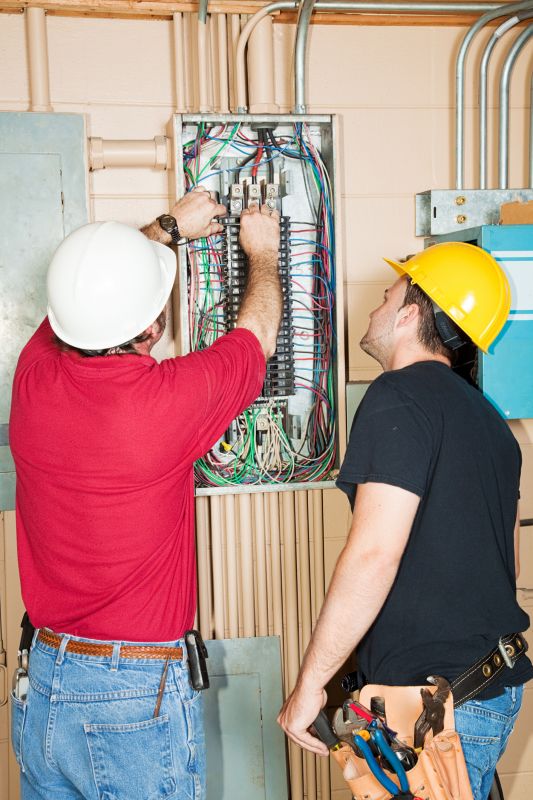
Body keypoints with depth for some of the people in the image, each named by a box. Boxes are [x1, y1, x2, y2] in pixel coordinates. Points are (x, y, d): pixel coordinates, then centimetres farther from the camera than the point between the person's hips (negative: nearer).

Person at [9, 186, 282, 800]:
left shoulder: (33, 374, -9)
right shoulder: (170, 398, -23)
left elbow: (92, 284, 13)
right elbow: (258, 332, -1)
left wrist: (169, 227, 25)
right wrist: (263, 253, 17)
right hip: (141, 691, -5)